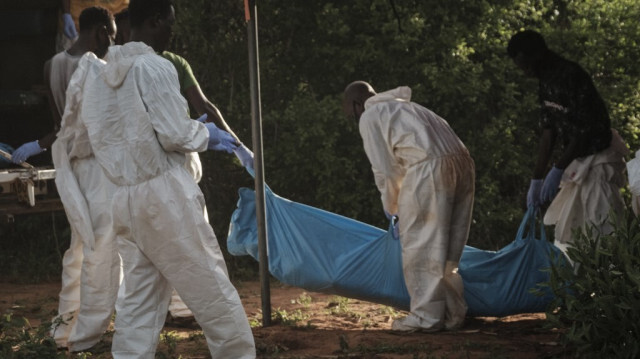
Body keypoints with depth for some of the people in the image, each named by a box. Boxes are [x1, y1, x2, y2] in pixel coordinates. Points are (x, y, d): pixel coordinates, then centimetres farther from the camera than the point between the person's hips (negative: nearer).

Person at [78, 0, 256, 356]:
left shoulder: (100, 76, 12)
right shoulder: (155, 67, -10)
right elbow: (176, 135, -14)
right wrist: (207, 134, 7)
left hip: (126, 200, 7)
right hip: (165, 193, -7)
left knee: (140, 300, 7)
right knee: (212, 289, 3)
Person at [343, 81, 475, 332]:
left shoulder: (370, 118, 9)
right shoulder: (401, 107, 34)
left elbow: (385, 169, 6)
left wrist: (391, 206, 19)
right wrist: (401, 201, 32)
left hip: (429, 169, -8)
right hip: (461, 161, 8)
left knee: (419, 244, 1)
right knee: (449, 248, 14)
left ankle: (426, 316, 3)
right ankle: (453, 313, 19)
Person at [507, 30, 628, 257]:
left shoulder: (572, 76, -22)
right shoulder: (546, 83, 6)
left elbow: (585, 130, -24)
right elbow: (548, 133, 7)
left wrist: (558, 169, -23)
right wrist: (536, 180, 3)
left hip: (597, 159, -10)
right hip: (577, 161, 10)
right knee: (566, 234, 13)